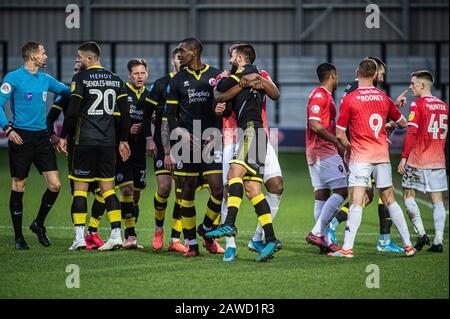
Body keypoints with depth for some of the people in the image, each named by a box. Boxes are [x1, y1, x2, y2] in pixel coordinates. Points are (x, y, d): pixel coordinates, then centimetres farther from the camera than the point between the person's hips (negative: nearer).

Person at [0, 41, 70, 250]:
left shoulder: (46, 79, 13)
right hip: (21, 138, -5)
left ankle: (38, 224, 19)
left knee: (55, 185, -3)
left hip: (42, 137, 5)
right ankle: (18, 237, 12)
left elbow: (68, 91, 25)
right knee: (18, 187, 1)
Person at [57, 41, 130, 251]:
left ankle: (79, 237, -4)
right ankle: (116, 235, 1)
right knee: (108, 188, 8)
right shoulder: (115, 80, 10)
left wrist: (63, 136, -1)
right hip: (108, 142, 5)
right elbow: (125, 113, 10)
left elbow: (72, 112, -11)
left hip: (85, 141, -5)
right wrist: (123, 140, 17)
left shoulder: (80, 79, -7)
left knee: (80, 187, 1)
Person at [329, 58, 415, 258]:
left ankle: (347, 248, -15)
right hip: (382, 156, 4)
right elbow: (402, 123, 20)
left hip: (360, 157, -4)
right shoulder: (384, 98, 6)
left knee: (356, 203, -9)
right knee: (390, 201, 12)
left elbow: (339, 134, -6)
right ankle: (408, 245, 13)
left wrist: (347, 147, 12)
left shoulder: (349, 99, -7)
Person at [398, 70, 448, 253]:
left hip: (418, 160, -6)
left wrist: (404, 157, -13)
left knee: (408, 194, 7)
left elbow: (411, 133, -16)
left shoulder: (417, 104, -9)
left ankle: (421, 233, -4)